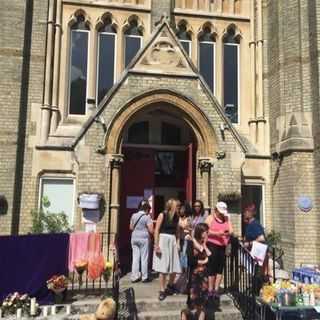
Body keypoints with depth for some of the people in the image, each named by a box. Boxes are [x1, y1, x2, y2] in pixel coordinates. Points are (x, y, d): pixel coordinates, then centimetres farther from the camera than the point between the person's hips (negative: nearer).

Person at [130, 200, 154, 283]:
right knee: (144, 258, 4)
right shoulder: (147, 217, -9)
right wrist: (151, 223, 7)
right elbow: (151, 230, -11)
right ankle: (144, 277, 9)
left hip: (134, 238, 5)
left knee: (135, 258, 8)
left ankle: (134, 277, 11)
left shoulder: (134, 216, 6)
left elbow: (131, 228, 14)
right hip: (144, 238, -5)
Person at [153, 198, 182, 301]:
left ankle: (170, 286, 31)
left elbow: (177, 231, 14)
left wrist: (177, 243, 4)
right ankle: (162, 290, 11)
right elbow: (156, 231, -10)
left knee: (175, 267, 5)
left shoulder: (176, 217, 9)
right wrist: (156, 245, -14)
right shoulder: (162, 215, -7)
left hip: (173, 242, 5)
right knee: (163, 267, -2)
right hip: (163, 240, -5)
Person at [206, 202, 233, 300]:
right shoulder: (210, 218, 2)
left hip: (223, 246, 4)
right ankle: (210, 290, 8)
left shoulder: (227, 219, 16)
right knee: (212, 267, -1)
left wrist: (228, 233, -13)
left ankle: (216, 289, 12)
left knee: (220, 268, 5)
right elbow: (206, 231, -8)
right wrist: (217, 233, -19)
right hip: (212, 245, -4)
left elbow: (231, 231, 10)